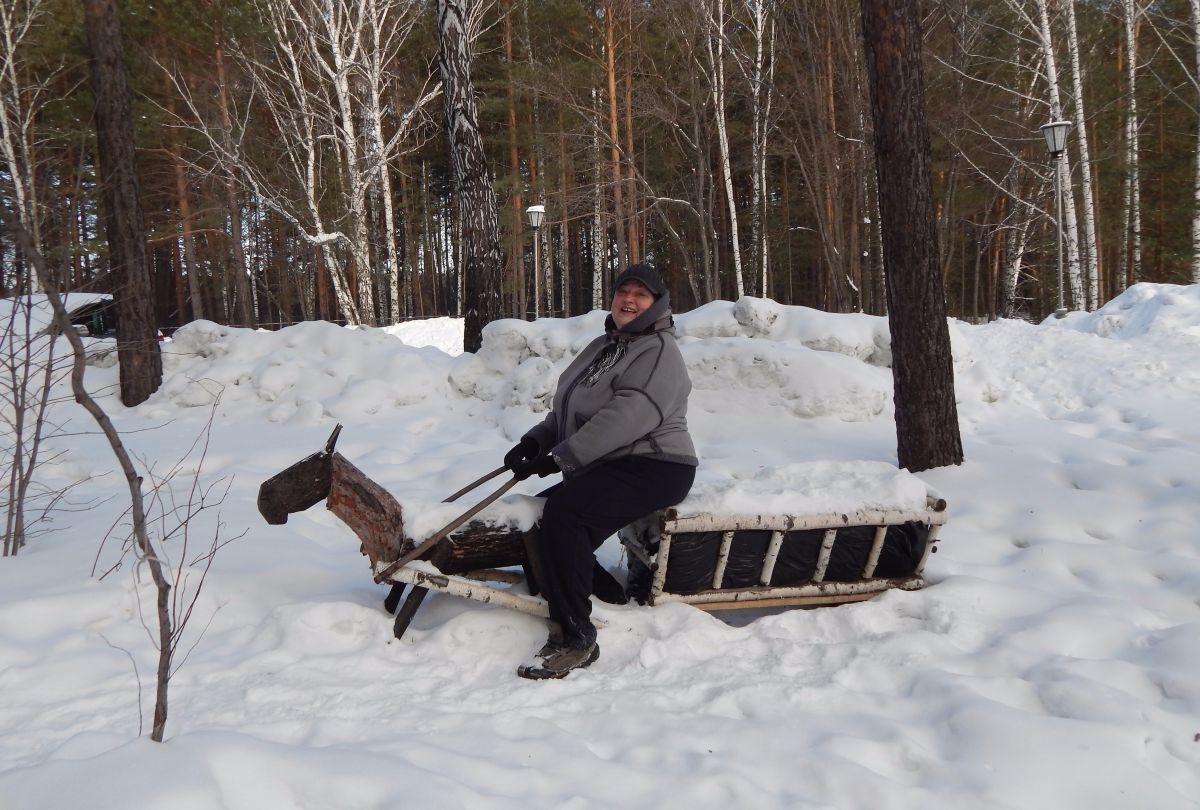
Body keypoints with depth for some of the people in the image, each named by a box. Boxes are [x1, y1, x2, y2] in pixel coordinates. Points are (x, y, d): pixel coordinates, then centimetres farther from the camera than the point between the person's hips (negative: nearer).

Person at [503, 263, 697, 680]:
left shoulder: (659, 352, -9)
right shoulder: (602, 347, 20)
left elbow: (626, 418, -23)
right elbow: (567, 408, 22)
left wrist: (560, 458, -24)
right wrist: (536, 440, 2)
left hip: (652, 468, -9)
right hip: (605, 469, 10)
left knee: (564, 512, -29)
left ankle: (575, 638, -23)